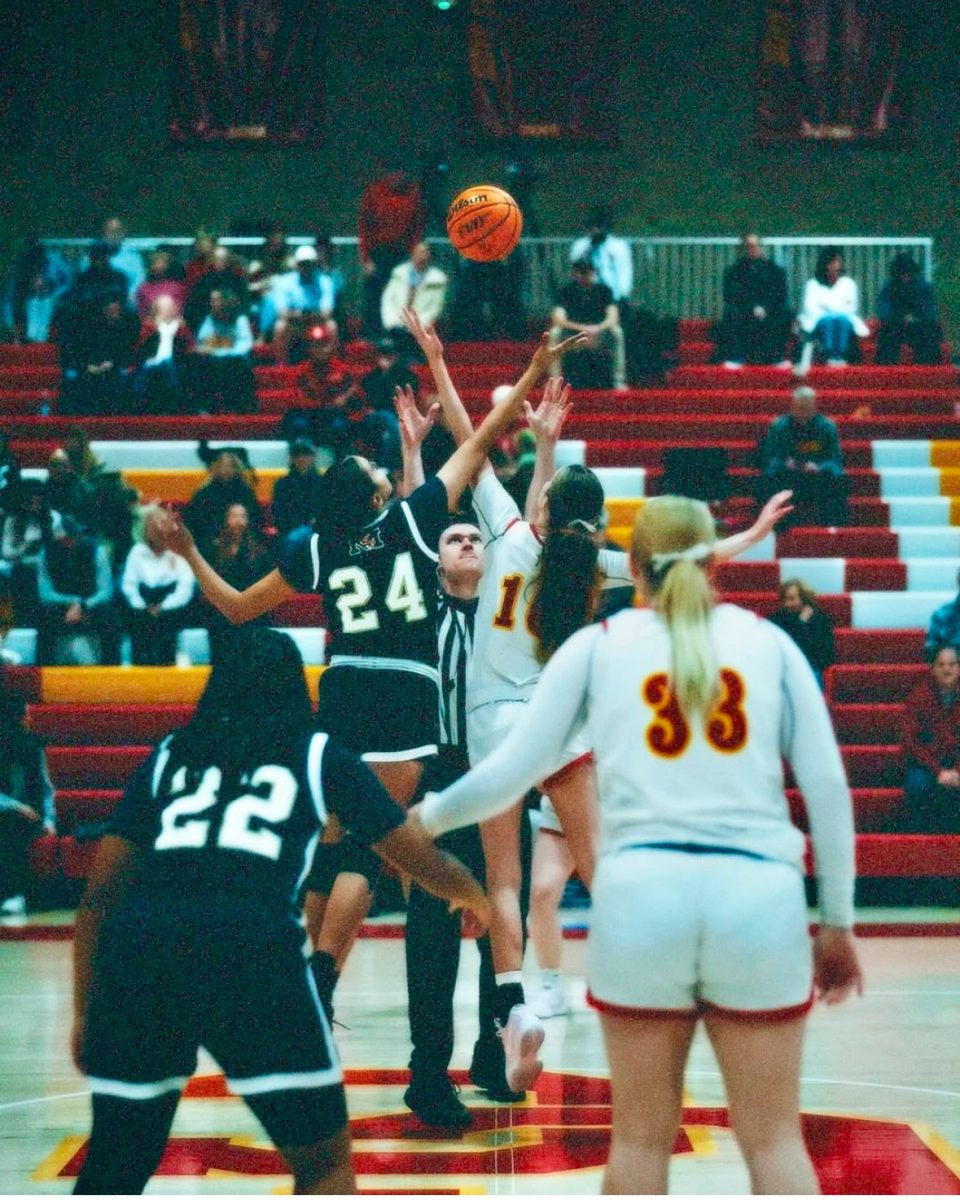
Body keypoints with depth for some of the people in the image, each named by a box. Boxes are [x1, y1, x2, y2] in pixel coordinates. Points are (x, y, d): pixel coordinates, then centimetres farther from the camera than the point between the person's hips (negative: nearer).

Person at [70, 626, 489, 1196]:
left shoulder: (170, 756, 24)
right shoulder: (319, 756, 18)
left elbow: (100, 895, 20)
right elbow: (424, 862, 26)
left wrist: (86, 1013, 25)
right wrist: (474, 897, 47)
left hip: (137, 945, 3)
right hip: (249, 948, -3)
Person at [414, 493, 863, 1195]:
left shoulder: (598, 645, 12)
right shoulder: (768, 641, 13)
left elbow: (510, 773, 9)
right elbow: (828, 786, 8)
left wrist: (429, 816, 28)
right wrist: (838, 923, 14)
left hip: (642, 894, 0)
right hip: (760, 897, 0)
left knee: (641, 1138, 10)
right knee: (774, 1138, 6)